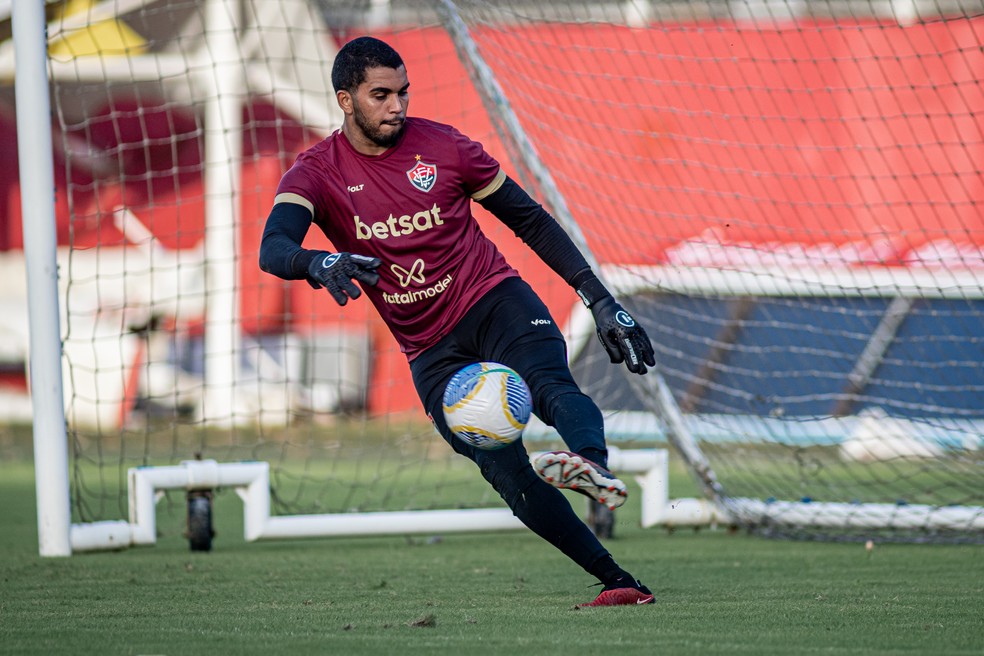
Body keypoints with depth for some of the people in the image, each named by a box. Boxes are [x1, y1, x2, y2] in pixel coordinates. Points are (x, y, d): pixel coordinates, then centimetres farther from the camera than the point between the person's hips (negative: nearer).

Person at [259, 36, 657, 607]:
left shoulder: (442, 146, 0)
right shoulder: (317, 172, -2)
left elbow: (529, 220, 9)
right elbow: (273, 250, -19)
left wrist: (601, 301, 3)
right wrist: (321, 265, -44)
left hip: (495, 302, -1)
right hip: (432, 353, 1)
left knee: (551, 387, -35)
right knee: (511, 478, -12)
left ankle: (596, 467, -64)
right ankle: (619, 583, -13)